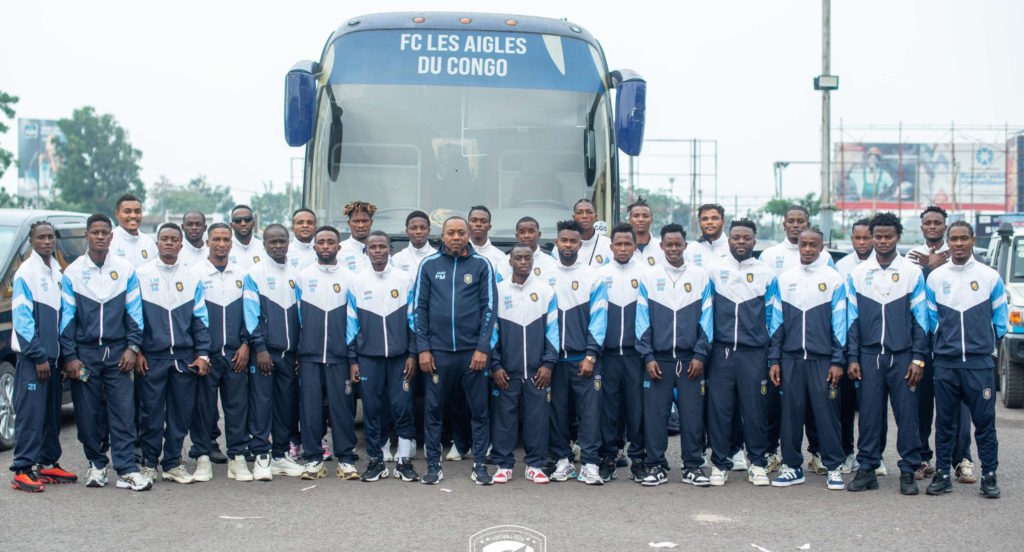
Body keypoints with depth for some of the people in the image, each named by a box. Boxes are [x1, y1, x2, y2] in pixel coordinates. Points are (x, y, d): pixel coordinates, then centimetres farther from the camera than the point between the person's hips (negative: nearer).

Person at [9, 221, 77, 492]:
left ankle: (48, 464, 19)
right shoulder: (26, 272, -9)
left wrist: (62, 353, 12)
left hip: (52, 355, 7)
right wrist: (38, 356, -15)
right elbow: (21, 318, -13)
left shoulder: (56, 271, 13)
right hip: (32, 357, -7)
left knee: (52, 413, 11)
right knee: (30, 414, -9)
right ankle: (22, 471, -7)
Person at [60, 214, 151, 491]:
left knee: (124, 411, -6)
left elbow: (134, 311, 7)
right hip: (85, 353, 0)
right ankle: (96, 464, 18)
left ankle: (126, 469, -4)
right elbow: (67, 317, 4)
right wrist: (70, 356, -2)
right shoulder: (72, 272, 4)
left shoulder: (125, 270, 4)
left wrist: (132, 347, -2)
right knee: (87, 414, 3)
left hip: (117, 353, 0)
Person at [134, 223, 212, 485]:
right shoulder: (141, 275, 3)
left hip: (184, 357, 2)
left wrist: (202, 353, 2)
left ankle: (173, 463, 15)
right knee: (151, 412, -1)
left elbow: (200, 319, 10)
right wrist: (136, 351, -5)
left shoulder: (192, 278, 10)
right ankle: (148, 463, 11)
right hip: (151, 357, -2)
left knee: (181, 412, 4)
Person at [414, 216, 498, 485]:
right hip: (438, 351, 1)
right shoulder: (429, 265, 5)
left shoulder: (482, 265, 3)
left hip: (473, 351, -1)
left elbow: (489, 307, 1)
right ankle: (433, 465, 14)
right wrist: (423, 348, -2)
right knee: (433, 410, 5)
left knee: (479, 410, 4)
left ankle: (480, 465, 13)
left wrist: (483, 347, -7)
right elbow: (419, 308, 5)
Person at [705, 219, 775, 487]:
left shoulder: (766, 274, 8)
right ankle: (720, 463, 10)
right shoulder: (714, 270, 7)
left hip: (754, 352, 0)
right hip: (721, 351, 0)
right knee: (718, 408, 0)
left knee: (755, 409, 0)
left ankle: (758, 463, 13)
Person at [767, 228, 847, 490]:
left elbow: (839, 322, 0)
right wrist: (774, 360, 5)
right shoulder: (785, 278, 9)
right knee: (790, 412, 5)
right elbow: (776, 321, 10)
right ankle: (791, 466, 14)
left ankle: (834, 467, 8)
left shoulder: (833, 279, 2)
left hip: (822, 360, -2)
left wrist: (838, 361, -5)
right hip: (791, 359, 3)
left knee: (826, 412, -2)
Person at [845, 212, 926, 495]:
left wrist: (918, 358, -4)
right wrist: (852, 358, 2)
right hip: (869, 355, 1)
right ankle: (866, 468, 10)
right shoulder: (857, 274, 8)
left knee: (907, 413, 0)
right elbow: (852, 318, 8)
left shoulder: (913, 272, 4)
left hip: (903, 356, -1)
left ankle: (908, 471, 8)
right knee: (869, 413, 3)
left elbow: (920, 319, 2)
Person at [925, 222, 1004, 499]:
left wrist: (987, 345, 8)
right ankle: (942, 475, 12)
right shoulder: (935, 277, 6)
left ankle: (989, 476, 7)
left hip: (980, 362, -1)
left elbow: (1000, 318, 9)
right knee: (944, 421, 5)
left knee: (984, 421, -1)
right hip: (945, 362, 2)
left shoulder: (990, 277, 2)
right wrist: (942, 343, 10)